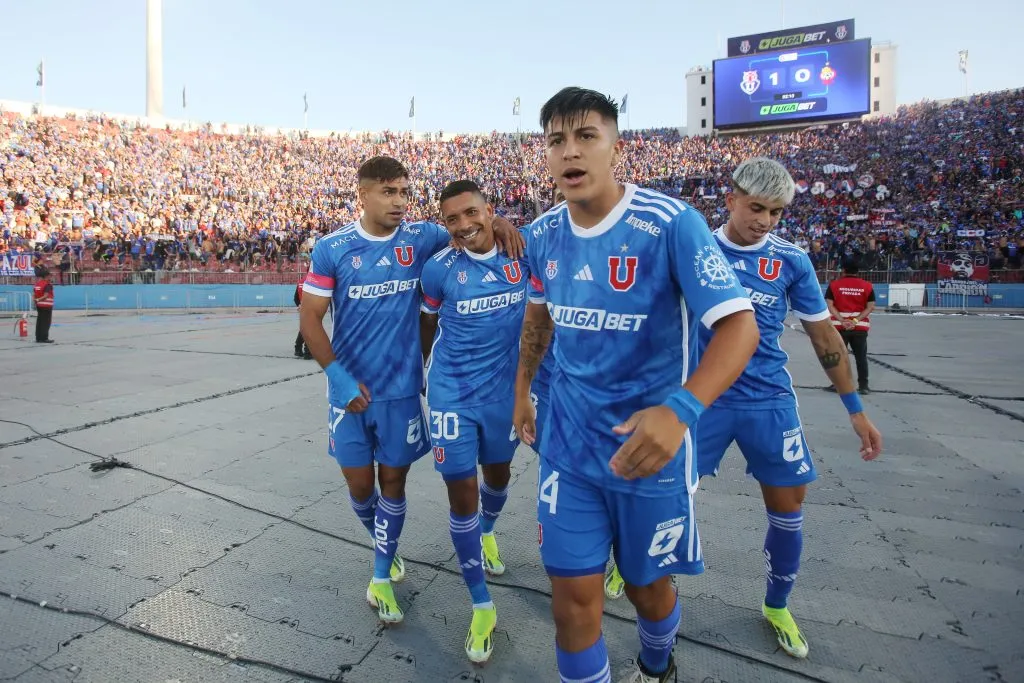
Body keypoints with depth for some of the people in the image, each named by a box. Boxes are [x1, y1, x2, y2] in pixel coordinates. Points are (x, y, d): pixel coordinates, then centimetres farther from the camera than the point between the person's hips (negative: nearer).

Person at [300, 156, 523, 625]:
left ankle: (381, 577, 29)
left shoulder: (422, 238, -3)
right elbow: (309, 317, -4)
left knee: (394, 481, 10)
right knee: (359, 484, 11)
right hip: (351, 390, 0)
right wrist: (340, 377, -14)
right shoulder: (332, 248, -6)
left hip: (402, 389, 0)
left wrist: (499, 223, -14)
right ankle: (382, 544, 44)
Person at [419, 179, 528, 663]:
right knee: (461, 492, 0)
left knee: (498, 474, 22)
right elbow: (428, 323, 5)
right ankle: (482, 607, 17)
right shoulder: (440, 269, -11)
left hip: (504, 390, 3)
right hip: (452, 395, -2)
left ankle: (487, 533, 58)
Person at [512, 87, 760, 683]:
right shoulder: (543, 235, 0)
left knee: (647, 584, 17)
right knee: (573, 592, 5)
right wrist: (522, 388, 21)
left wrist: (679, 410, -37)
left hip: (650, 447, -3)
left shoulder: (672, 224, -18)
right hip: (568, 447, 4)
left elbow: (740, 326, -22)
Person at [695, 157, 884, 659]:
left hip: (769, 400, 2)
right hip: (703, 397, -1)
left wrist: (855, 408, 8)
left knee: (788, 505, 8)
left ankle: (777, 607, 32)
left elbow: (823, 336, 6)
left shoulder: (792, 260, -1)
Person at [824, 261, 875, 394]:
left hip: (839, 326, -1)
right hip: (860, 327, 1)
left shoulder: (834, 284, -1)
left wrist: (842, 320, -11)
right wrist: (856, 320, -9)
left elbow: (829, 305, -8)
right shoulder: (867, 286, 2)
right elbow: (870, 307, -4)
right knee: (861, 357, 8)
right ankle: (863, 385, 10)